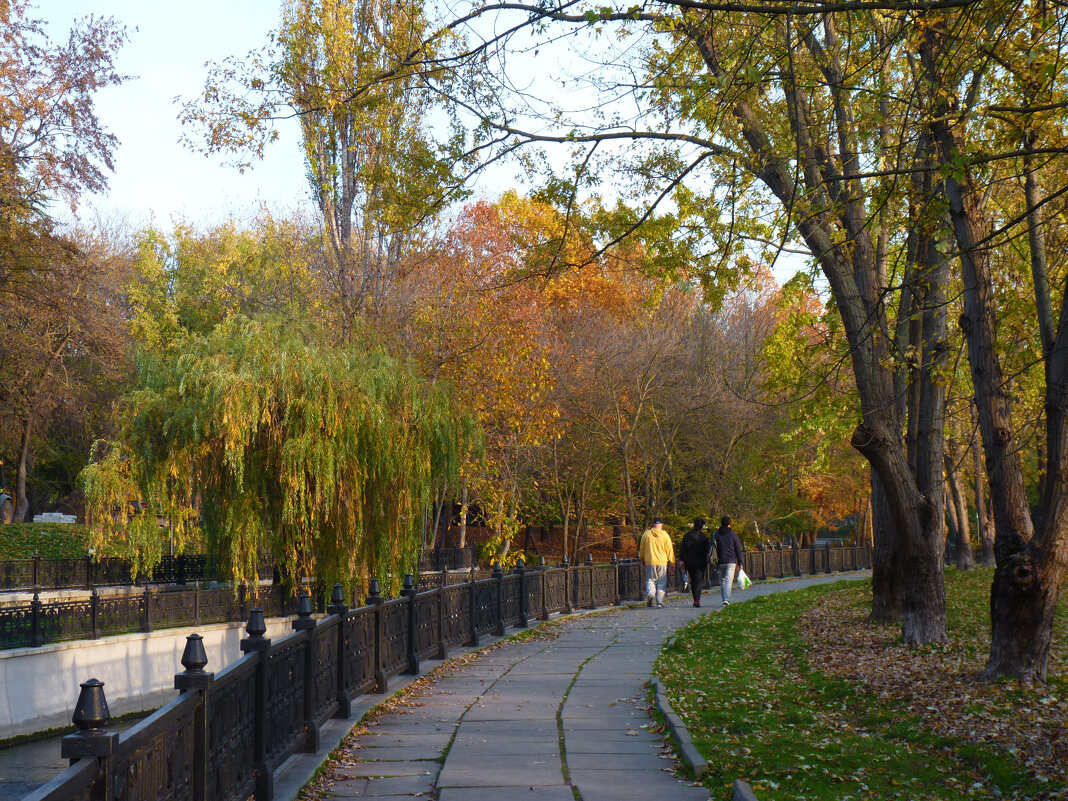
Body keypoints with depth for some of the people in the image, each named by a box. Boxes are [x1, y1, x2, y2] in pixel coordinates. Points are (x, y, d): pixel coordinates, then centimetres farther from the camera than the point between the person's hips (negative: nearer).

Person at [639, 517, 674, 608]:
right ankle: (659, 602, 3)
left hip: (649, 562, 0)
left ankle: (650, 594, -17)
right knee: (661, 582, 7)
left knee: (650, 580, 11)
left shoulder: (646, 534, 0)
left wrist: (642, 559, 21)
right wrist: (671, 560, 11)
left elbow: (641, 549, 8)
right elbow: (669, 549, 0)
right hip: (662, 562, 0)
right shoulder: (664, 535, -3)